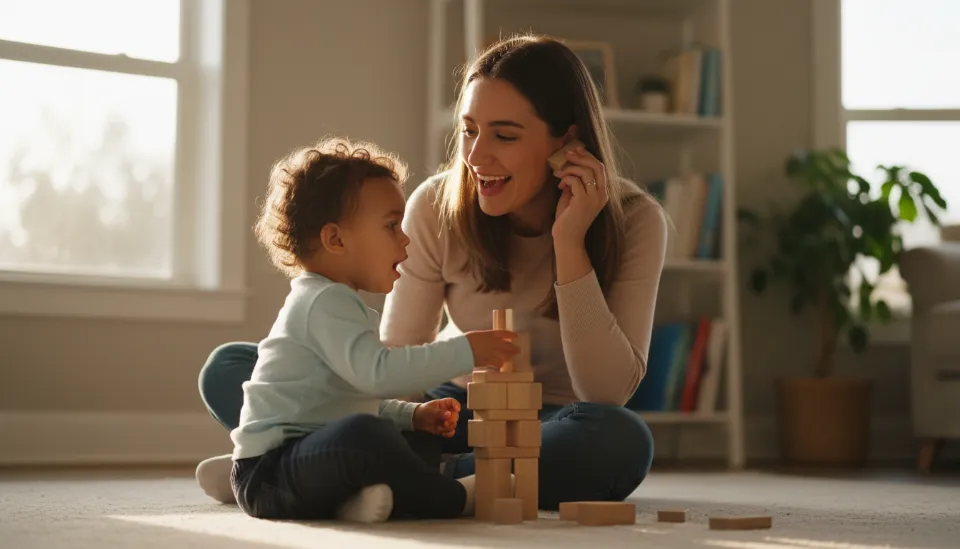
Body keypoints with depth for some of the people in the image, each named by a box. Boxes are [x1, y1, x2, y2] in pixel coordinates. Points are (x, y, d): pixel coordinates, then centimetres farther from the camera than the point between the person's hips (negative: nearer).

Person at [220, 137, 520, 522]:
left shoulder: (329, 301, 21)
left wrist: (412, 414, 17)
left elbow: (362, 397, 31)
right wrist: (463, 352, -27)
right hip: (269, 471, -11)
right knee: (362, 435, -37)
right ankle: (451, 500, -15)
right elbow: (376, 372, -29)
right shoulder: (325, 302, -14)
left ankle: (362, 498, -10)